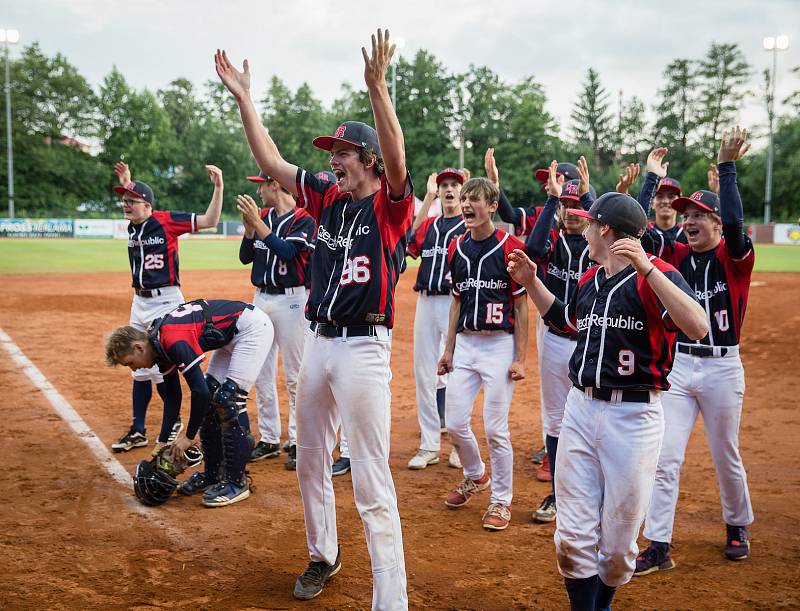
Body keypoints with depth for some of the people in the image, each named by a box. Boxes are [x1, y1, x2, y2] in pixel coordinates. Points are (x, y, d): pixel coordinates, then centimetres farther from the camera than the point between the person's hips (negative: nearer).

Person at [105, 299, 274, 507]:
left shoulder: (173, 342, -26)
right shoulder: (160, 343, 3)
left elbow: (199, 392, -27)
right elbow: (173, 395, 15)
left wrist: (189, 436, -15)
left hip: (253, 326, -10)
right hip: (231, 335, 10)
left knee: (226, 400, -13)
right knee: (211, 399, 8)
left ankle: (237, 482, -5)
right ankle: (213, 475, 18)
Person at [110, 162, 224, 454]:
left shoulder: (166, 220, -12)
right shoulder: (133, 225, 8)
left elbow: (209, 221, -16)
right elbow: (133, 204, 32)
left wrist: (218, 188, -25)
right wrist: (127, 183, 25)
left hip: (165, 302, -8)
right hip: (139, 302, 8)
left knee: (161, 370, -7)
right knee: (140, 370, 14)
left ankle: (171, 427, 10)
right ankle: (138, 431, 24)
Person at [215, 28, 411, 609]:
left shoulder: (390, 204, -8)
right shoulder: (327, 197, 10)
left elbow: (396, 156, -26)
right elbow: (271, 160, 12)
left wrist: (377, 87, -37)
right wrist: (244, 98, 7)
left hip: (364, 347, -8)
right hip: (318, 341, 8)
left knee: (372, 480, -9)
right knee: (311, 461, 19)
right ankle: (323, 555, 39)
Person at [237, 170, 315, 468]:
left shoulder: (304, 220, -9)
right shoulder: (262, 216, 11)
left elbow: (287, 251, -23)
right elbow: (245, 257, 8)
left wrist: (257, 222, -23)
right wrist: (249, 225, -6)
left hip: (291, 301, -7)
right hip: (260, 298, 7)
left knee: (295, 376, -3)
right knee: (261, 374, 10)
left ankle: (297, 442, 6)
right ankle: (269, 440, 20)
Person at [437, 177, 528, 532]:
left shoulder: (510, 249, -9)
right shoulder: (456, 249, 8)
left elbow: (521, 306, -7)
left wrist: (520, 358, -10)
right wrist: (448, 349, 13)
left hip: (499, 344, -5)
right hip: (464, 343, 5)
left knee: (495, 428, -3)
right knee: (454, 423, 7)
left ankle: (501, 500, 15)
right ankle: (476, 476, 35)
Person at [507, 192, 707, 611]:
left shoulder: (655, 275, -12)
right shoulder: (589, 279, 11)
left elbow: (699, 328, -29)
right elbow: (565, 320, 31)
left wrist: (646, 268, -32)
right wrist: (531, 282, 20)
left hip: (633, 418, -6)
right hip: (580, 409, 6)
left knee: (618, 542, 8)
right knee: (573, 536, 4)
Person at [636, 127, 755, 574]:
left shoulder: (735, 258, -6)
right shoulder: (679, 256, 6)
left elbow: (734, 221, -26)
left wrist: (727, 168, -24)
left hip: (722, 368, -3)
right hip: (679, 365, 3)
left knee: (726, 457, 13)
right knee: (666, 459, -2)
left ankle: (738, 527, 38)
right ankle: (659, 548, 4)